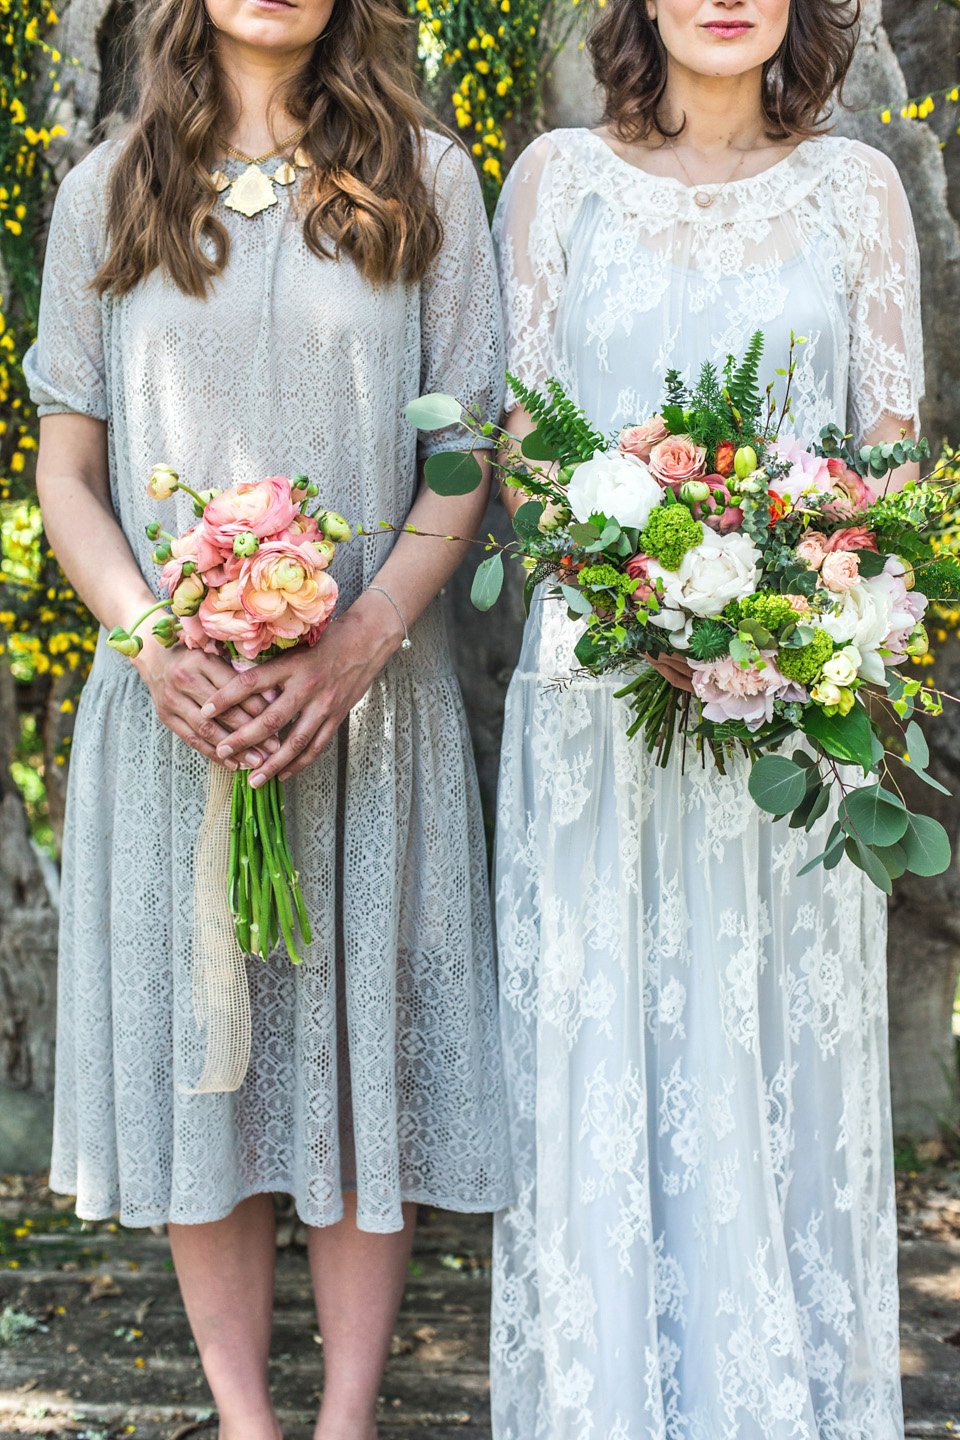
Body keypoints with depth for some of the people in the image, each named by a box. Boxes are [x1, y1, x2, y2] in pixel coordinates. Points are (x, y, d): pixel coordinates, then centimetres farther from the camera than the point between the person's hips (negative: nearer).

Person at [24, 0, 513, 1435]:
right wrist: (157, 645, -10)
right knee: (195, 1045, 5)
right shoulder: (108, 192, 10)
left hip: (370, 696, -1)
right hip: (171, 701, 1)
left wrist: (354, 645, -13)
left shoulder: (426, 180, 7)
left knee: (362, 1046, 3)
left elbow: (468, 450, 2)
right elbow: (66, 469, 8)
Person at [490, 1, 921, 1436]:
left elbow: (890, 448, 7)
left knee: (784, 1043, 6)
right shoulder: (560, 176, 7)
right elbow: (516, 432, 3)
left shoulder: (858, 187, 9)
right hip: (595, 681, -1)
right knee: (598, 1050, 3)